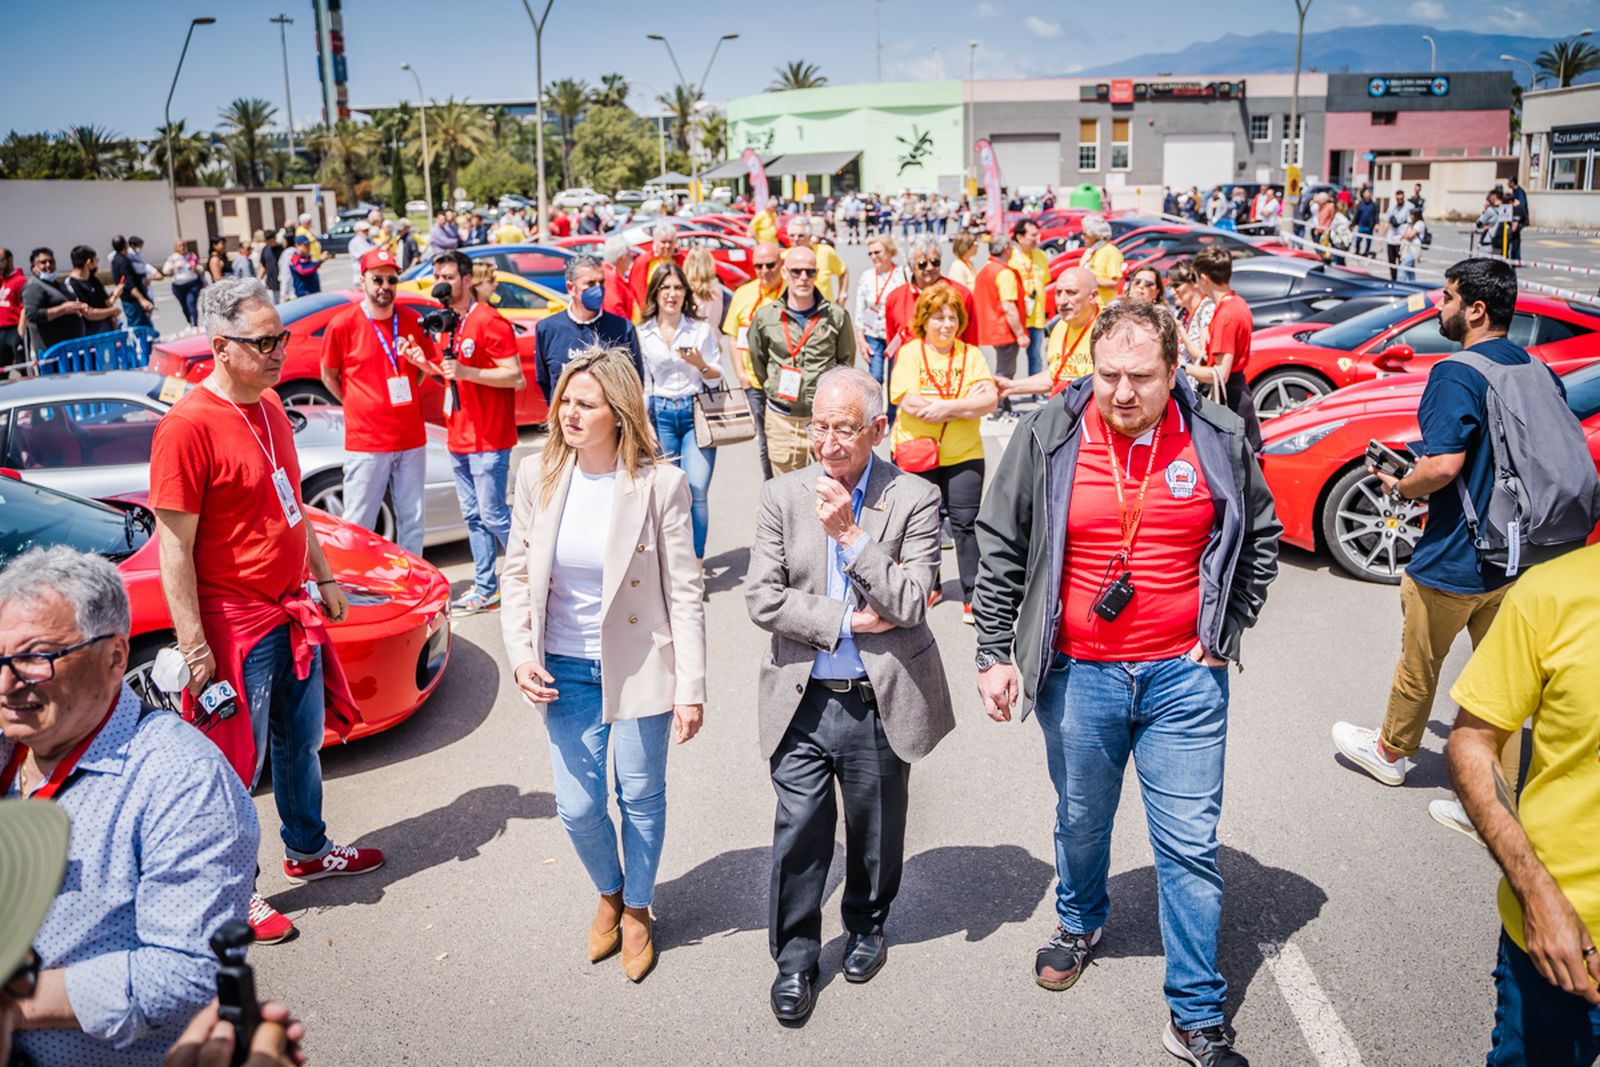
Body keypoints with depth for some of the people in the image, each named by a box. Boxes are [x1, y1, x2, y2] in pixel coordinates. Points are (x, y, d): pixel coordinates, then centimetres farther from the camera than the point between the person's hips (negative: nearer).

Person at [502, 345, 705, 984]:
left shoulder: (660, 484, -14)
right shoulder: (538, 476, -5)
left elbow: (685, 592, -11)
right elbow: (517, 574, 5)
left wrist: (691, 689, -12)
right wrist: (522, 656, -6)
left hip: (639, 666, -2)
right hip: (564, 670, 3)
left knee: (641, 798, 13)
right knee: (577, 807, 9)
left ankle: (638, 910, 40)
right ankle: (609, 894, 42)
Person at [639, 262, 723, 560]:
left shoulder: (702, 329, 2)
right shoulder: (642, 334, 6)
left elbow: (717, 379, 4)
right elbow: (642, 384, 11)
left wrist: (700, 365, -15)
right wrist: (645, 422, 5)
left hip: (696, 413, -1)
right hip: (661, 415, 1)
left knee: (696, 491, -8)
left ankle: (696, 560, 2)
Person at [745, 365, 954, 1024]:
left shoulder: (914, 499, -7)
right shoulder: (783, 496, -2)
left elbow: (910, 604, -15)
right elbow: (761, 598, -7)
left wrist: (851, 534, -20)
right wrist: (845, 621, -14)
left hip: (881, 703, 0)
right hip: (803, 701, 1)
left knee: (876, 831, 18)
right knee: (799, 834, 7)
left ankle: (867, 927, 45)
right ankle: (795, 957, 28)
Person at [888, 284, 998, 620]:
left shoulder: (971, 354, 4)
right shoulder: (908, 353, -3)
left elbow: (990, 400, -8)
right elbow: (910, 403, -17)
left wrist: (946, 407, -20)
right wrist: (968, 404, -14)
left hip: (963, 455, 1)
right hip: (916, 454, 0)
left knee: (966, 524, -1)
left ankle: (972, 596, 8)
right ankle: (929, 587, 30)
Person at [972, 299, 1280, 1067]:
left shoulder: (1219, 439, -4)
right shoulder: (1049, 437, -7)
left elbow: (1261, 538, 11)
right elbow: (1000, 549, 0)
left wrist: (1225, 632, 3)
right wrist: (994, 654, -2)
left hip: (1184, 676, 0)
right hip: (1078, 675, 0)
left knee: (1190, 846, 4)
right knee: (1081, 821, 19)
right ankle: (1080, 922, 49)